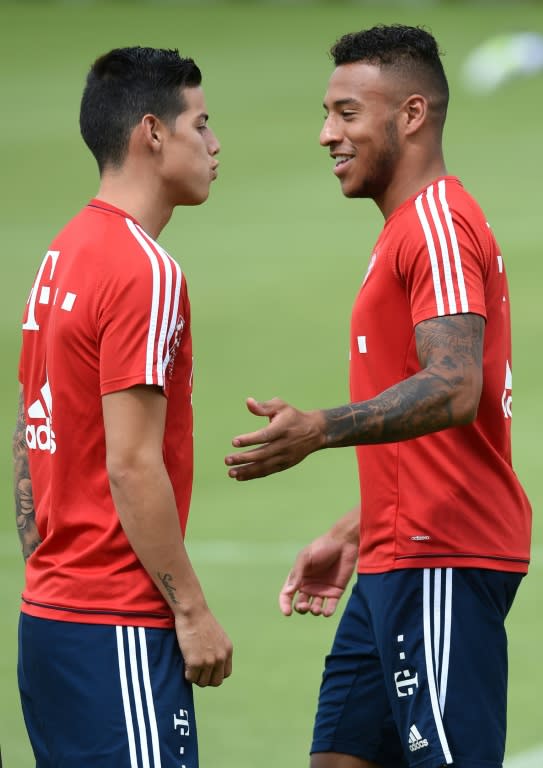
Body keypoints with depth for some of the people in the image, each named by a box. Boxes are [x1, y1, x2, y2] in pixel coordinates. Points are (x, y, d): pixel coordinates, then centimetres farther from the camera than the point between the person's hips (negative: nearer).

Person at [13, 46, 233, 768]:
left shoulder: (61, 256, 13)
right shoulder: (145, 271, -14)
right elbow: (133, 466, -18)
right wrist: (192, 609, -14)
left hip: (49, 615, 9)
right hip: (120, 626, -9)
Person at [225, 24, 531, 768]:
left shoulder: (438, 224, -13)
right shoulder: (412, 231, 20)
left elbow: (453, 392, -27)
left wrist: (321, 430, -38)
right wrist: (353, 533, 23)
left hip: (440, 567, -11)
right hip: (396, 566, 11)